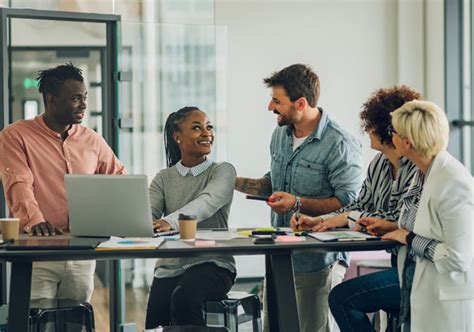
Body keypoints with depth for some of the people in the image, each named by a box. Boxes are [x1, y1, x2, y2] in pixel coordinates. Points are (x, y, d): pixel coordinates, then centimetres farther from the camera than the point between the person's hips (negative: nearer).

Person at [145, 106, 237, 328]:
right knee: (155, 323, -21)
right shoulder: (164, 178, 12)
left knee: (184, 296, -33)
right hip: (171, 265, 3)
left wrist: (171, 222, -41)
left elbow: (208, 202, -20)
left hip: (212, 263, -3)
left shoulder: (223, 171, 1)